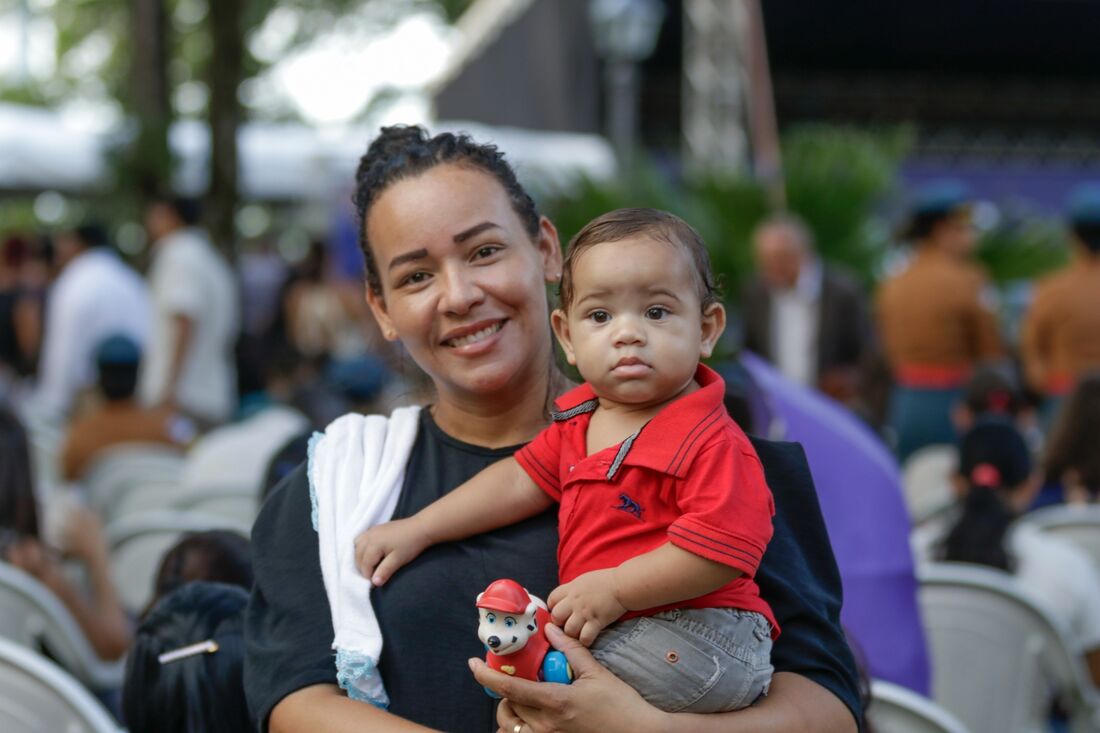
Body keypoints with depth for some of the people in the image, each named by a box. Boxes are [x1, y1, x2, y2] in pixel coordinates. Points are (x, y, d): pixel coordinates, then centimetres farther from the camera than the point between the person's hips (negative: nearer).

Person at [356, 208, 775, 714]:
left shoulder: (712, 443, -16)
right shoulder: (578, 418, 12)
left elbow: (723, 549, -23)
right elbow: (520, 482, 20)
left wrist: (614, 589, -21)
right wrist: (416, 531, 17)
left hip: (697, 633, -9)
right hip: (607, 632, 9)